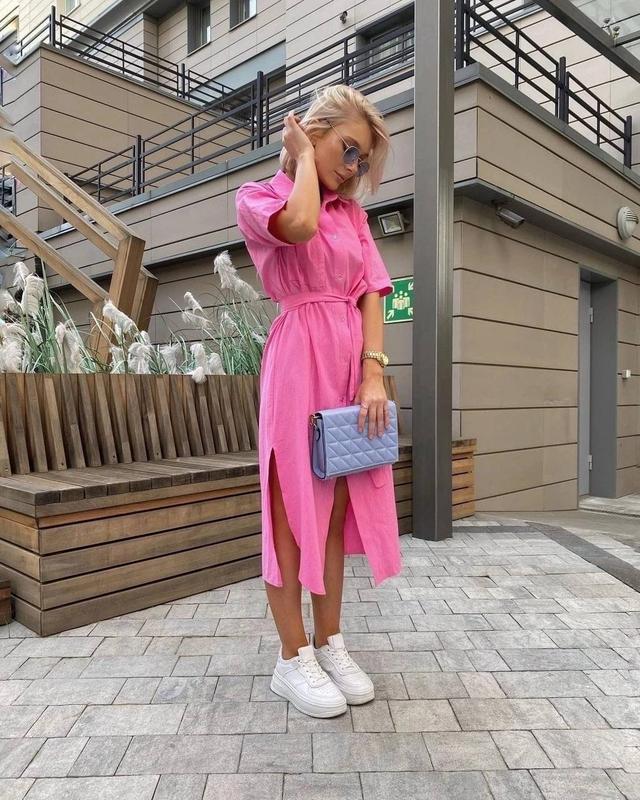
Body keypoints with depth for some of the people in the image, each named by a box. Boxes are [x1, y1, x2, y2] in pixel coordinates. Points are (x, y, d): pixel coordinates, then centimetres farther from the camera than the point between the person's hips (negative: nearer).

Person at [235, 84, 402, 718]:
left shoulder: (353, 214, 18)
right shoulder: (258, 196, 4)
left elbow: (370, 293, 7)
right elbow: (299, 224, -20)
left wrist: (374, 372, -6)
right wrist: (303, 155, -2)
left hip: (353, 364, 6)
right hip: (297, 359, -5)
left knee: (337, 509, 10)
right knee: (293, 509, 0)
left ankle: (330, 644, 24)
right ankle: (292, 658, 14)